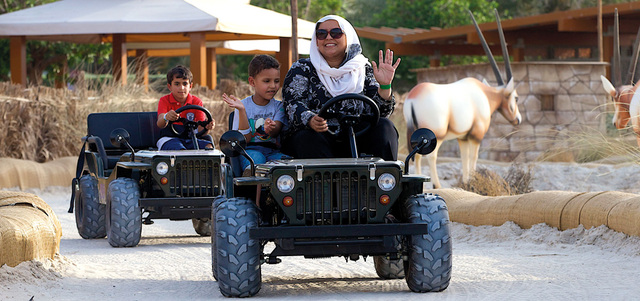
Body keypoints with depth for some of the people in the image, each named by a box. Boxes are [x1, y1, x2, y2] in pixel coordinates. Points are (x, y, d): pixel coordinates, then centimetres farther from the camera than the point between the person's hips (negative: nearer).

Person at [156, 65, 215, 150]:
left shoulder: (196, 102, 5)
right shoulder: (164, 101, -1)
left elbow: (201, 130, -4)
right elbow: (160, 124, -20)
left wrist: (207, 127, -31)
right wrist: (166, 118, -45)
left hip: (190, 139, 3)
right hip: (169, 138, -3)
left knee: (208, 146, -29)